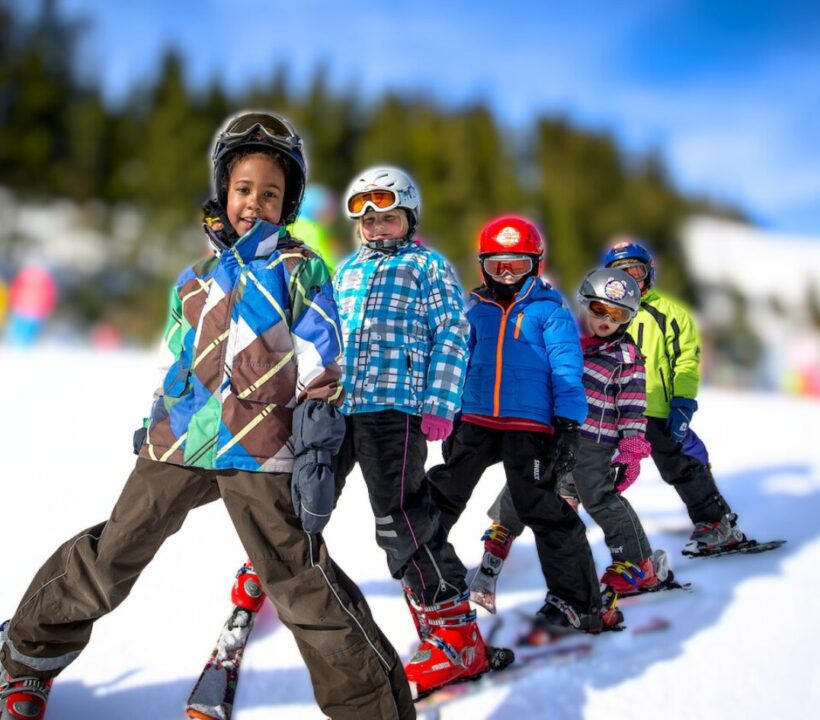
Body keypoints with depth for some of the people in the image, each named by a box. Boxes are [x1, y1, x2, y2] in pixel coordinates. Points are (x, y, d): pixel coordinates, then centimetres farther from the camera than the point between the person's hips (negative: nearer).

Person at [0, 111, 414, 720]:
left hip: (262, 452, -4)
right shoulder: (198, 276, 18)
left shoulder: (301, 269, 4)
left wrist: (319, 445, -11)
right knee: (110, 559, 13)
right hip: (179, 441, 5)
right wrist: (156, 420, 26)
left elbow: (321, 367, -3)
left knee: (302, 582, -8)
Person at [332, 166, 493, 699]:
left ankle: (457, 638, -5)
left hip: (393, 409, -6)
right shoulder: (346, 271, 21)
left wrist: (438, 406, -11)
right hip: (334, 407, 7)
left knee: (402, 520, -12)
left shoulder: (429, 266, 4)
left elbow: (452, 337, -3)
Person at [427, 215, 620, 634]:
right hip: (477, 422, 5)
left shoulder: (549, 312, 1)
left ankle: (579, 603, 6)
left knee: (544, 511, -5)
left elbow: (567, 372, -4)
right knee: (440, 495, 12)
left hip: (530, 426, -5)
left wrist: (567, 427, -12)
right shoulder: (477, 312, 14)